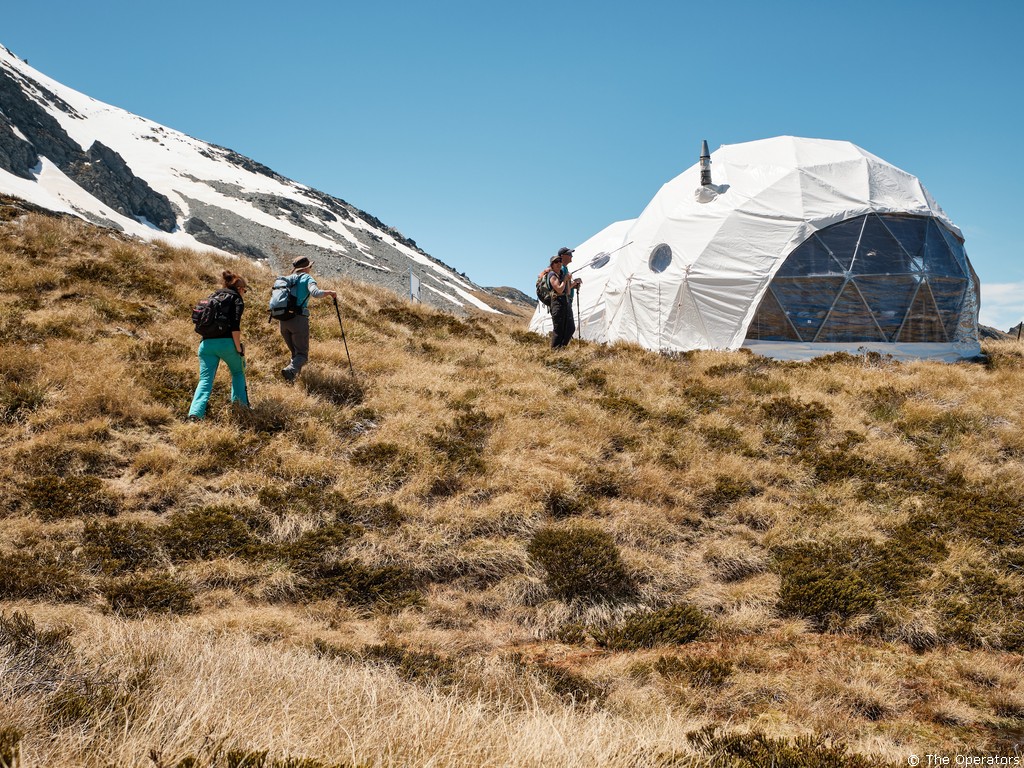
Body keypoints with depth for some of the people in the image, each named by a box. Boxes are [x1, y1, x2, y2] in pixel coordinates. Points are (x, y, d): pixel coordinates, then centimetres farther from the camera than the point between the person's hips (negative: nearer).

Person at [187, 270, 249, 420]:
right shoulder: (237, 300, 5)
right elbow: (235, 326, -10)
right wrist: (239, 348, -8)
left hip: (206, 343, 4)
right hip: (226, 343, -4)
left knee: (205, 379, 1)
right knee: (238, 372, 22)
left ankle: (195, 413, -16)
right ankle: (240, 402, 10)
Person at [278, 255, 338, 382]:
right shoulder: (307, 278, 3)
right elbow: (316, 293, -16)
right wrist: (330, 292, 0)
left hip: (283, 321, 6)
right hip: (299, 319, -6)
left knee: (295, 352, 19)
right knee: (302, 354, -2)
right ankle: (290, 370, -31)